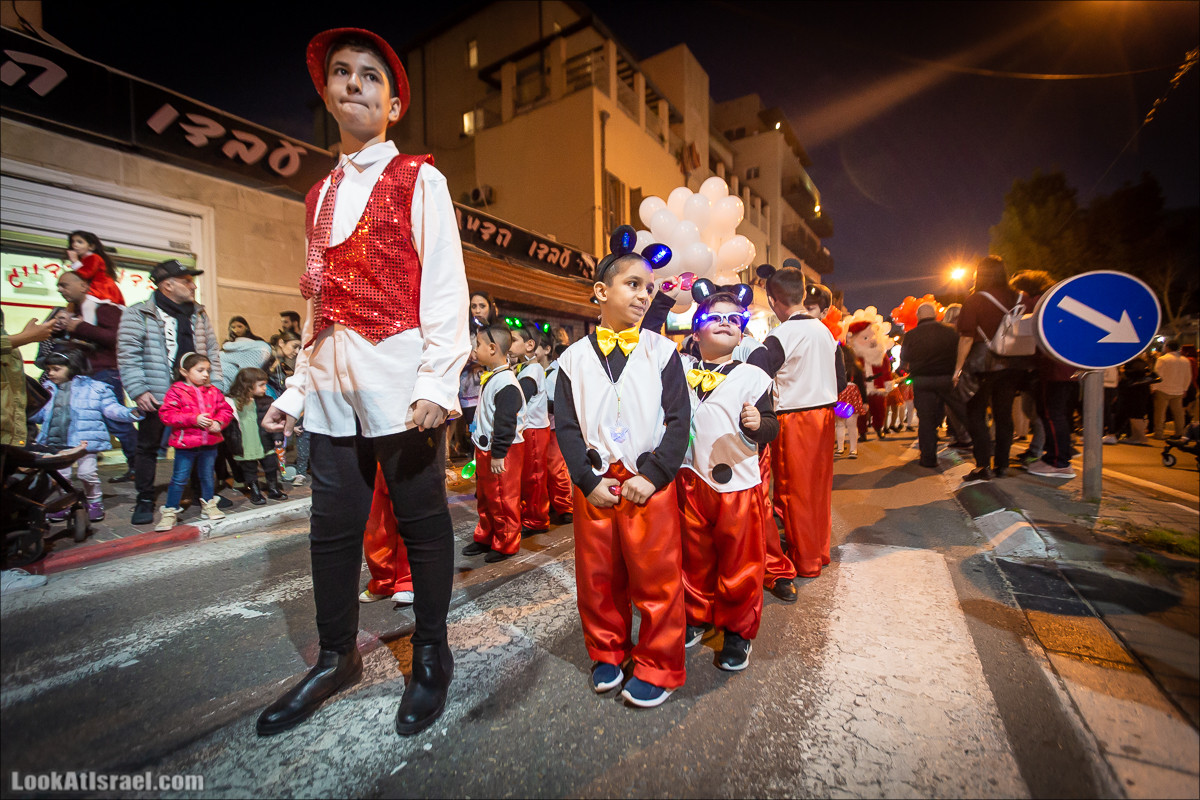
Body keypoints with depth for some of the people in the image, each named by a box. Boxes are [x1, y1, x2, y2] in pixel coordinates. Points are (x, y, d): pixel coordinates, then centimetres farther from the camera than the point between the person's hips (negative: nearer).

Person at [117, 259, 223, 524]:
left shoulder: (199, 315, 12)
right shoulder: (138, 314, -3)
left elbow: (211, 351, 14)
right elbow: (128, 356, -6)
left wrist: (215, 385, 5)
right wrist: (139, 391, -13)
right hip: (156, 396, -3)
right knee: (148, 448, 7)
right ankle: (145, 501, 20)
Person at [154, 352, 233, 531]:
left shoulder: (213, 392, 5)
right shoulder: (176, 391, -7)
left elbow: (226, 410, 7)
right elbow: (167, 415, -13)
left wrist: (218, 422, -13)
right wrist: (194, 419, -22)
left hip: (210, 442, 4)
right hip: (185, 443, -4)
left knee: (207, 476, 16)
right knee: (180, 478, 3)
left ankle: (208, 505, 30)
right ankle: (170, 511, 16)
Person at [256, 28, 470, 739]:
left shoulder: (419, 180, 6)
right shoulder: (321, 194, 23)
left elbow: (444, 284, -6)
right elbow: (318, 302, 19)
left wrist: (437, 380, -17)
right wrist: (296, 390, 14)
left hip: (400, 379, -6)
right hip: (333, 383, 6)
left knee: (422, 521, 3)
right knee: (333, 526, 11)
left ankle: (432, 657, 22)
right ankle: (337, 658, 31)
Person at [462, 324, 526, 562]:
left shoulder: (506, 383, -22)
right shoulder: (489, 376, 10)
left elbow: (505, 422, -24)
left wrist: (498, 454, -21)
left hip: (504, 452, -10)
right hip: (485, 448, 10)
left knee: (503, 500, 4)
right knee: (485, 497, 21)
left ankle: (506, 545, 20)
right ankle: (485, 538, 37)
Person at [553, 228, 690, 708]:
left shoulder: (661, 352, 1)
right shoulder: (575, 358, 3)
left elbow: (679, 420, -4)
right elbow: (565, 426, 1)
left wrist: (652, 475, -12)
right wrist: (587, 481, -8)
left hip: (650, 483, -1)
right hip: (593, 484, 2)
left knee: (656, 578, 7)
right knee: (597, 577, 15)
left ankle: (657, 668, 29)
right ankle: (607, 652, 39)